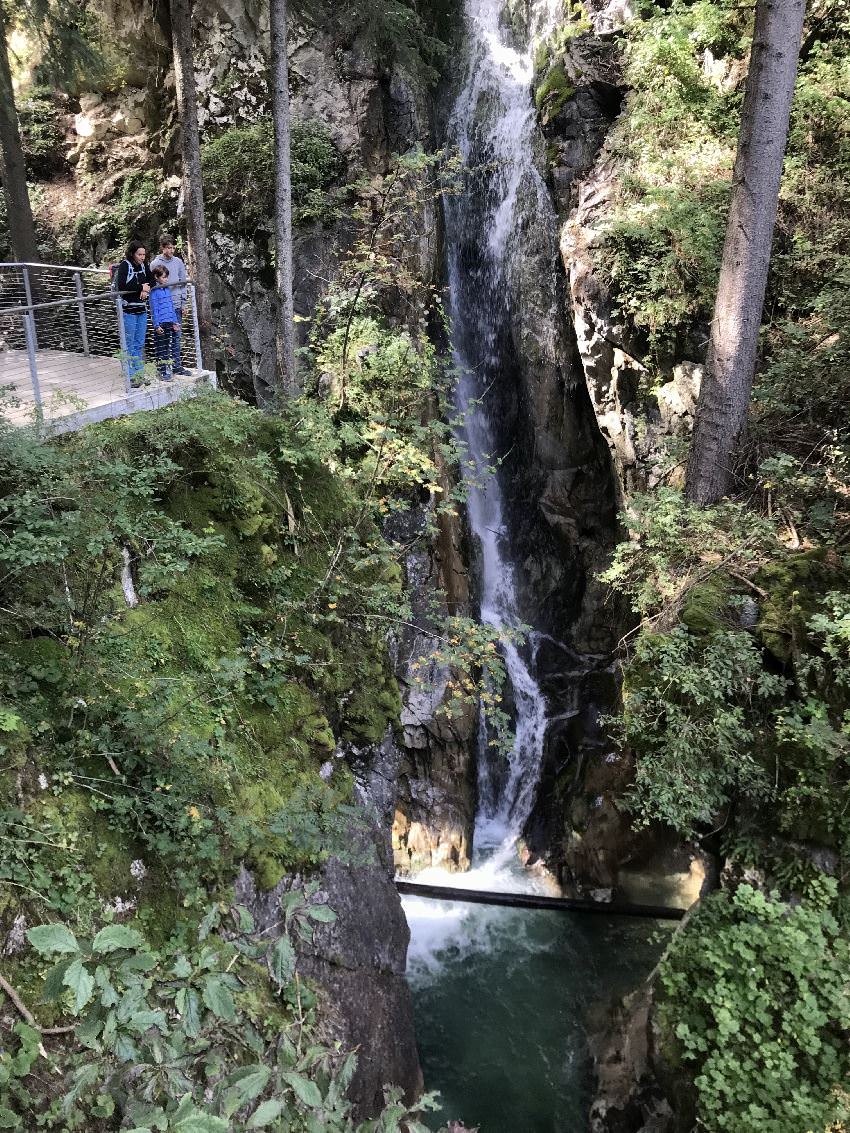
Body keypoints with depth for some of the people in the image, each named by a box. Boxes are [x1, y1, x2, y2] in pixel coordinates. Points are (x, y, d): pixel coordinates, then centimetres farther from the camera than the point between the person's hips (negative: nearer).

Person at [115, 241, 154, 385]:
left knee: (140, 344, 11)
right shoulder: (124, 265, -9)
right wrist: (141, 287, -14)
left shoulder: (144, 266, 9)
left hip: (142, 310, 6)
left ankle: (139, 374, 19)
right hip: (128, 310, -6)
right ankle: (130, 377, 1)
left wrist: (146, 289, -8)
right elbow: (121, 286, -19)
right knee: (129, 345, -3)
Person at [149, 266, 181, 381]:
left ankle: (169, 368, 22)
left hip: (170, 324, 7)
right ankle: (162, 371, 4)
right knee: (161, 349, -1)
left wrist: (175, 322, 13)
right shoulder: (154, 291, -9)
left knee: (170, 346, 12)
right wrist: (156, 325, -13)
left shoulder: (168, 289, 11)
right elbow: (154, 309, -10)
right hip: (160, 324, -7)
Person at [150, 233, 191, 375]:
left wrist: (184, 302, 7)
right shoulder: (155, 263, -5)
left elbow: (183, 282, 11)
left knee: (177, 336, 8)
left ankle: (177, 365, 16)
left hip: (177, 305, 4)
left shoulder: (178, 261, 6)